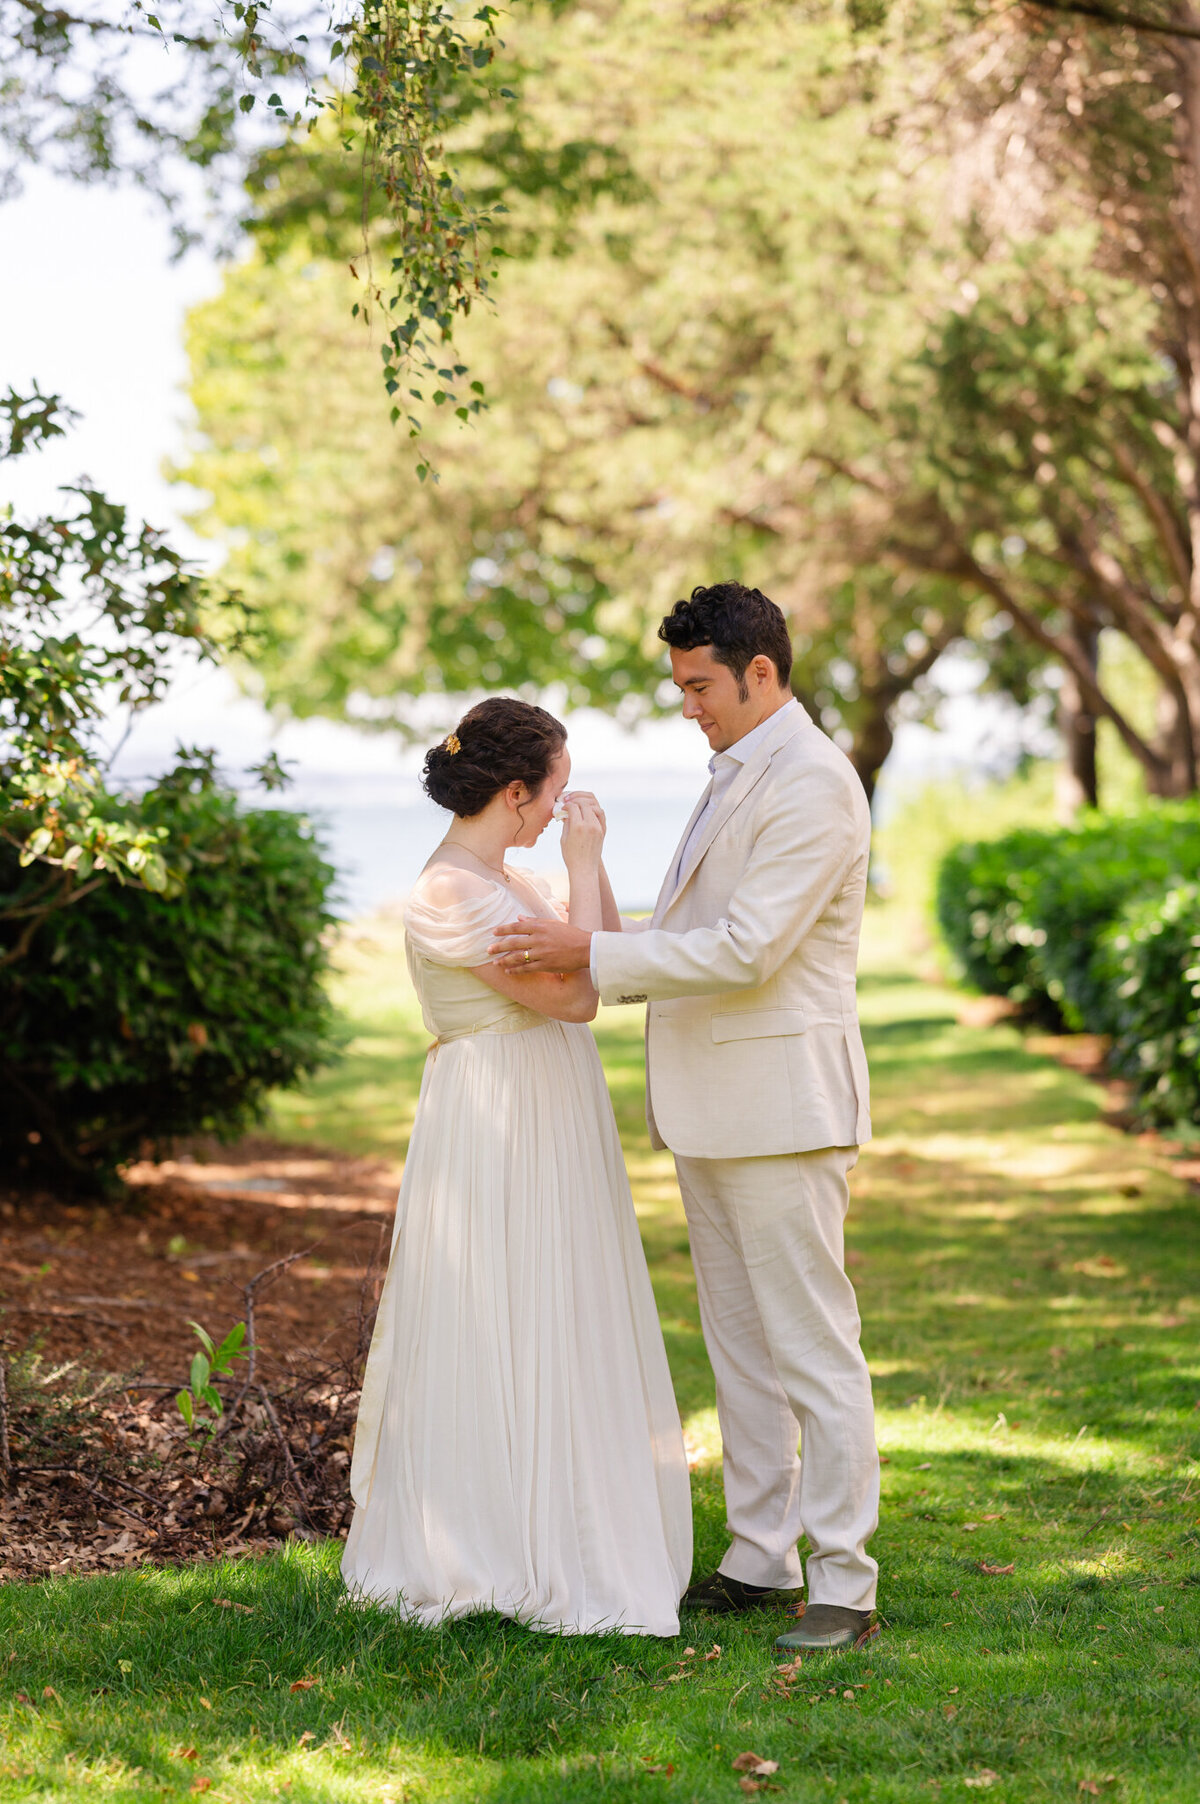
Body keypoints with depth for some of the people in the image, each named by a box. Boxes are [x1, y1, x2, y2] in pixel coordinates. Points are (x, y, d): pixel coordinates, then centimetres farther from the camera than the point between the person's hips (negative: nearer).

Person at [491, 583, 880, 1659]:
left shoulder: (812, 785, -15)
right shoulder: (736, 778, 17)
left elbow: (747, 951, -22)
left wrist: (593, 952, -19)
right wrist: (590, 975, 12)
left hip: (781, 1112, -10)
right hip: (711, 1113, 10)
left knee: (813, 1348, -5)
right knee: (739, 1344, 14)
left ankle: (845, 1591, 0)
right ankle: (762, 1560, 23)